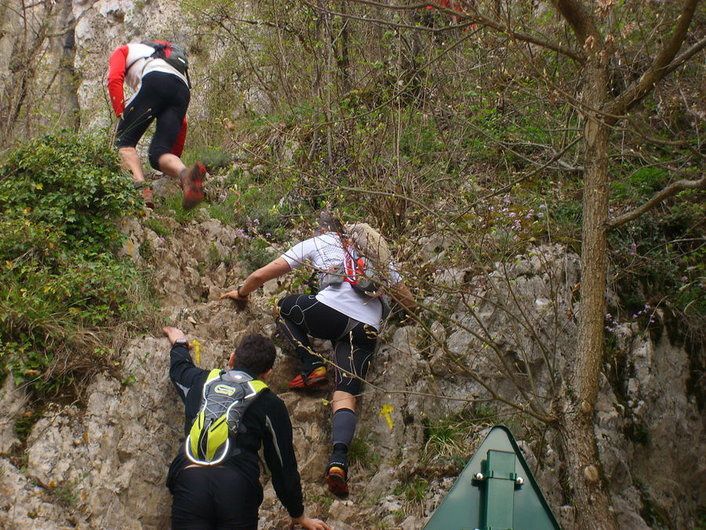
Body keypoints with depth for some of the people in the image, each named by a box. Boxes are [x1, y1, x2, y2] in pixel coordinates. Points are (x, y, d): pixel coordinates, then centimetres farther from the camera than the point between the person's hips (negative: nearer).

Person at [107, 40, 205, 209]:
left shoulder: (122, 51, 32)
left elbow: (114, 79, 5)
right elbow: (182, 122, 36)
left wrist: (120, 115, 4)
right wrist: (176, 155, 37)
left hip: (154, 82, -5)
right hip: (183, 89, 5)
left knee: (124, 141, 4)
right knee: (158, 153, 3)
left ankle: (141, 189, -21)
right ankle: (185, 174, -30)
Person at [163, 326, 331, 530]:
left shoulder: (200, 381, 22)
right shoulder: (271, 405, 15)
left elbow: (179, 368, 48)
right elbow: (283, 465, 19)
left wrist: (179, 344, 72)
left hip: (190, 477, 1)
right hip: (239, 486, -1)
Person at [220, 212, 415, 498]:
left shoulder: (316, 242, 20)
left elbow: (261, 275, 20)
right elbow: (408, 301, 28)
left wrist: (241, 292, 39)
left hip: (332, 312, -3)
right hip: (367, 328, 3)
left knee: (286, 305, 26)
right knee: (346, 395, 0)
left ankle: (312, 365, 9)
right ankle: (339, 460, -26)